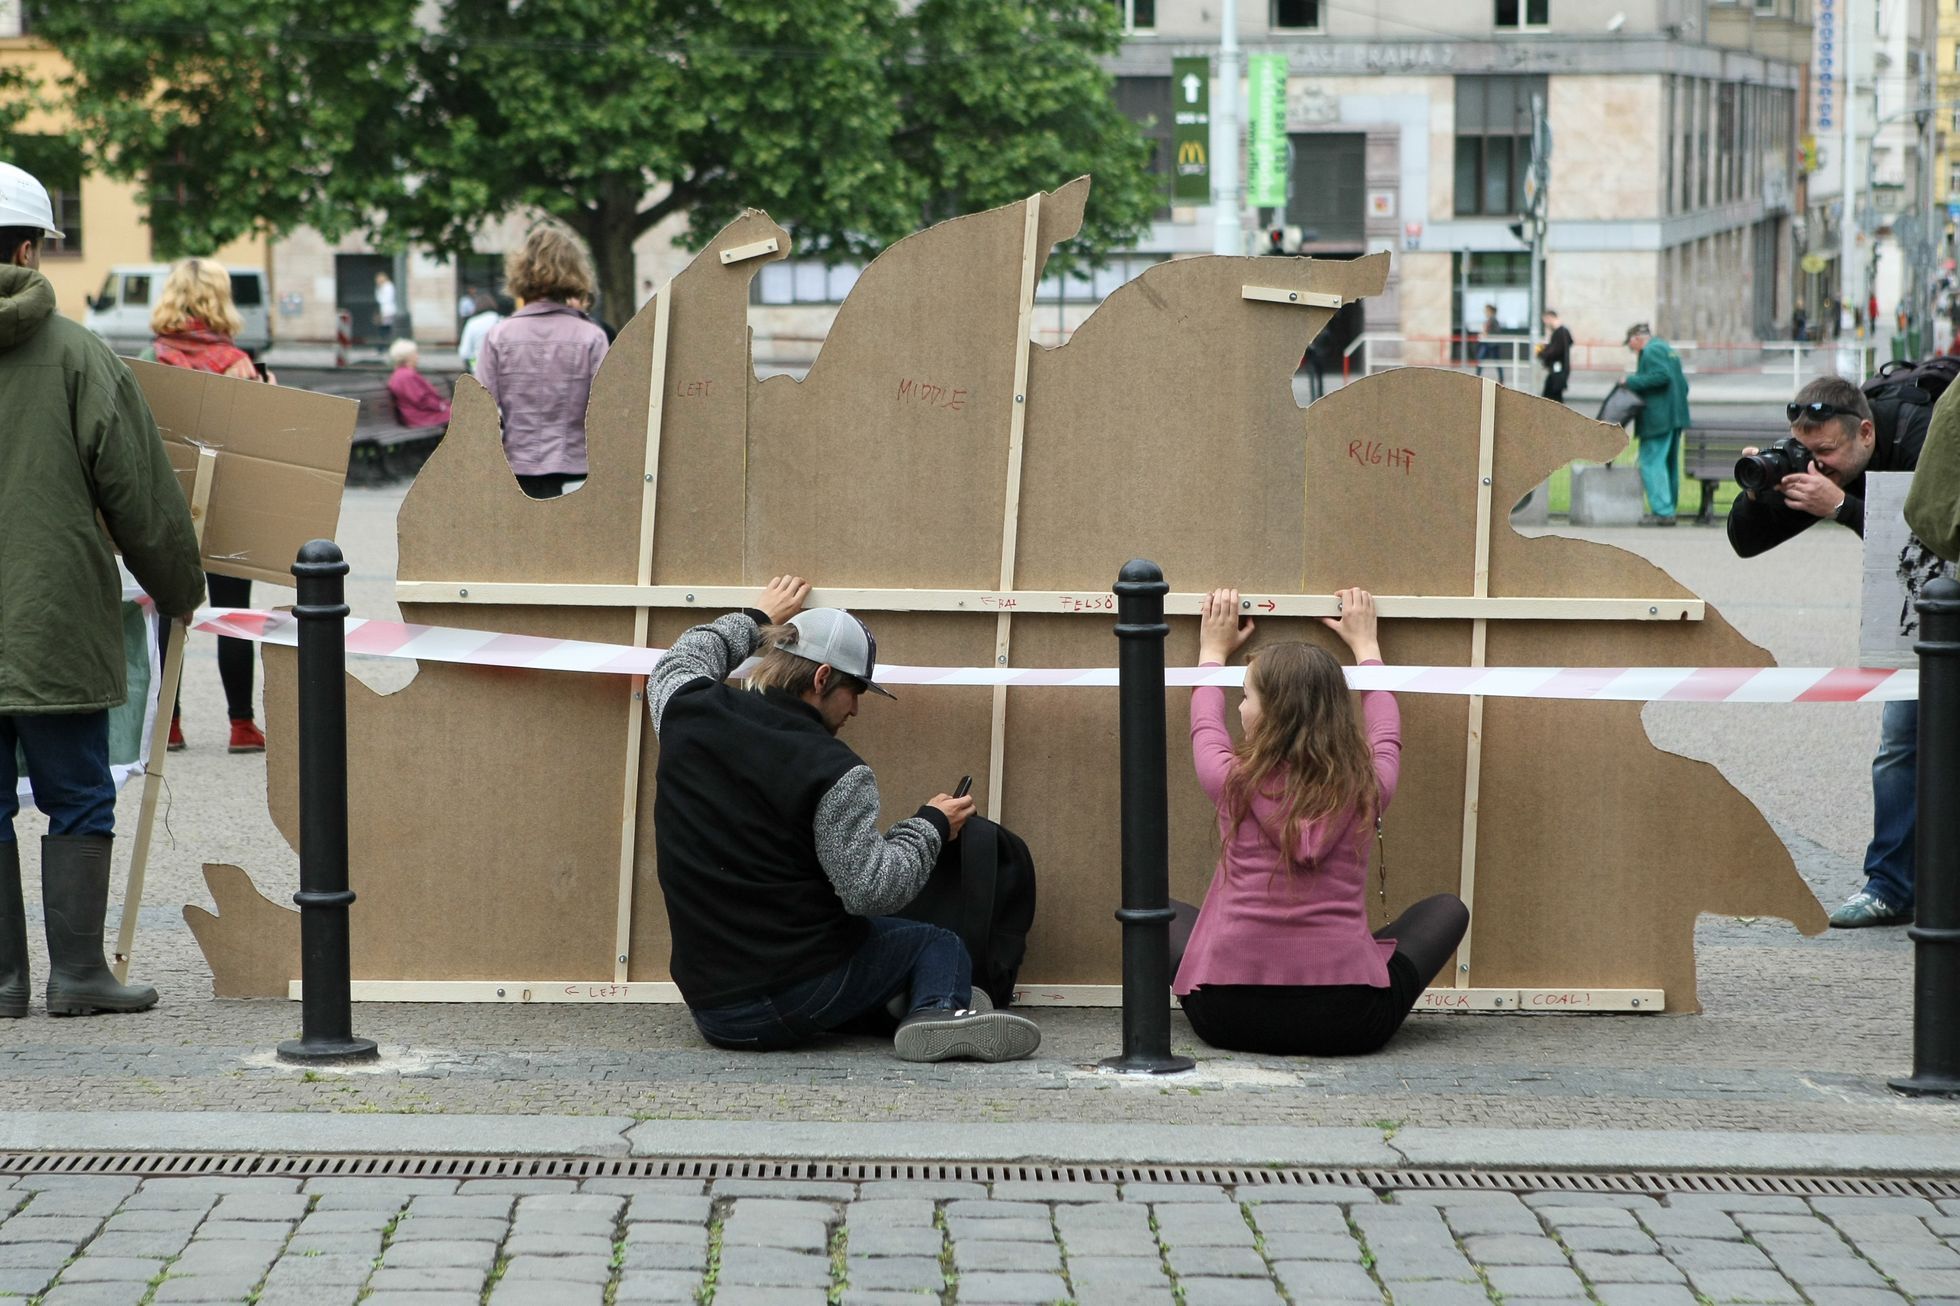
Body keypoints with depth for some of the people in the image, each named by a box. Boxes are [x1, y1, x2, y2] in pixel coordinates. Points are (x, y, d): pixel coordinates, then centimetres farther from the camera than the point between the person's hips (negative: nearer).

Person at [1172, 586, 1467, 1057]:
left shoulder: (1235, 782, -3)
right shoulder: (1367, 787, 0)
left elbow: (1204, 727, 23)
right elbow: (1385, 734, 26)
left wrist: (1214, 652, 41)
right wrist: (1365, 646, 42)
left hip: (1226, 1017, 0)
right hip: (1347, 1021, 0)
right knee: (1447, 910, 25)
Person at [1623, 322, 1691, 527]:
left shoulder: (1651, 351, -9)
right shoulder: (1668, 349, 21)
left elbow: (1662, 376, -23)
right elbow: (1683, 384, 22)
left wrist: (1632, 381, -18)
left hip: (1657, 418, -10)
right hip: (1675, 416, 10)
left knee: (1652, 464, -9)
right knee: (1669, 464, 14)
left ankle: (1662, 512, -16)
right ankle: (1668, 509, 18)